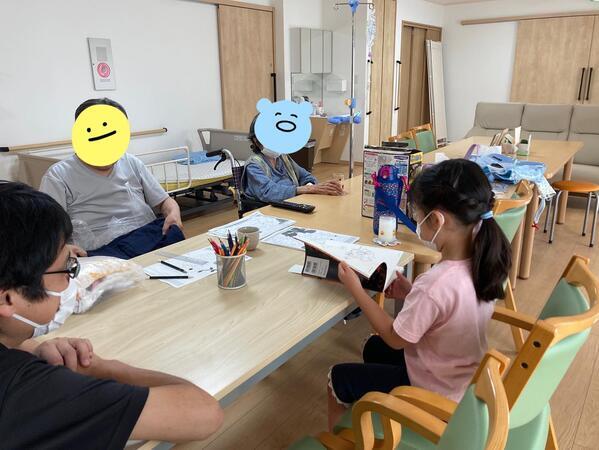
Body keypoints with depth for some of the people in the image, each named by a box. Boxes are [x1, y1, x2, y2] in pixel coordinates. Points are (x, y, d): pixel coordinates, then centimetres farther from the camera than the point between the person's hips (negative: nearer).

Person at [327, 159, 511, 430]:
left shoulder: (434, 286, -38)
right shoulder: (484, 262, -14)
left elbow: (395, 338, -21)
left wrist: (355, 289, -16)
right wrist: (412, 294, -2)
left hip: (435, 392, -8)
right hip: (465, 376, 8)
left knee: (339, 378, 9)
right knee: (374, 348, 27)